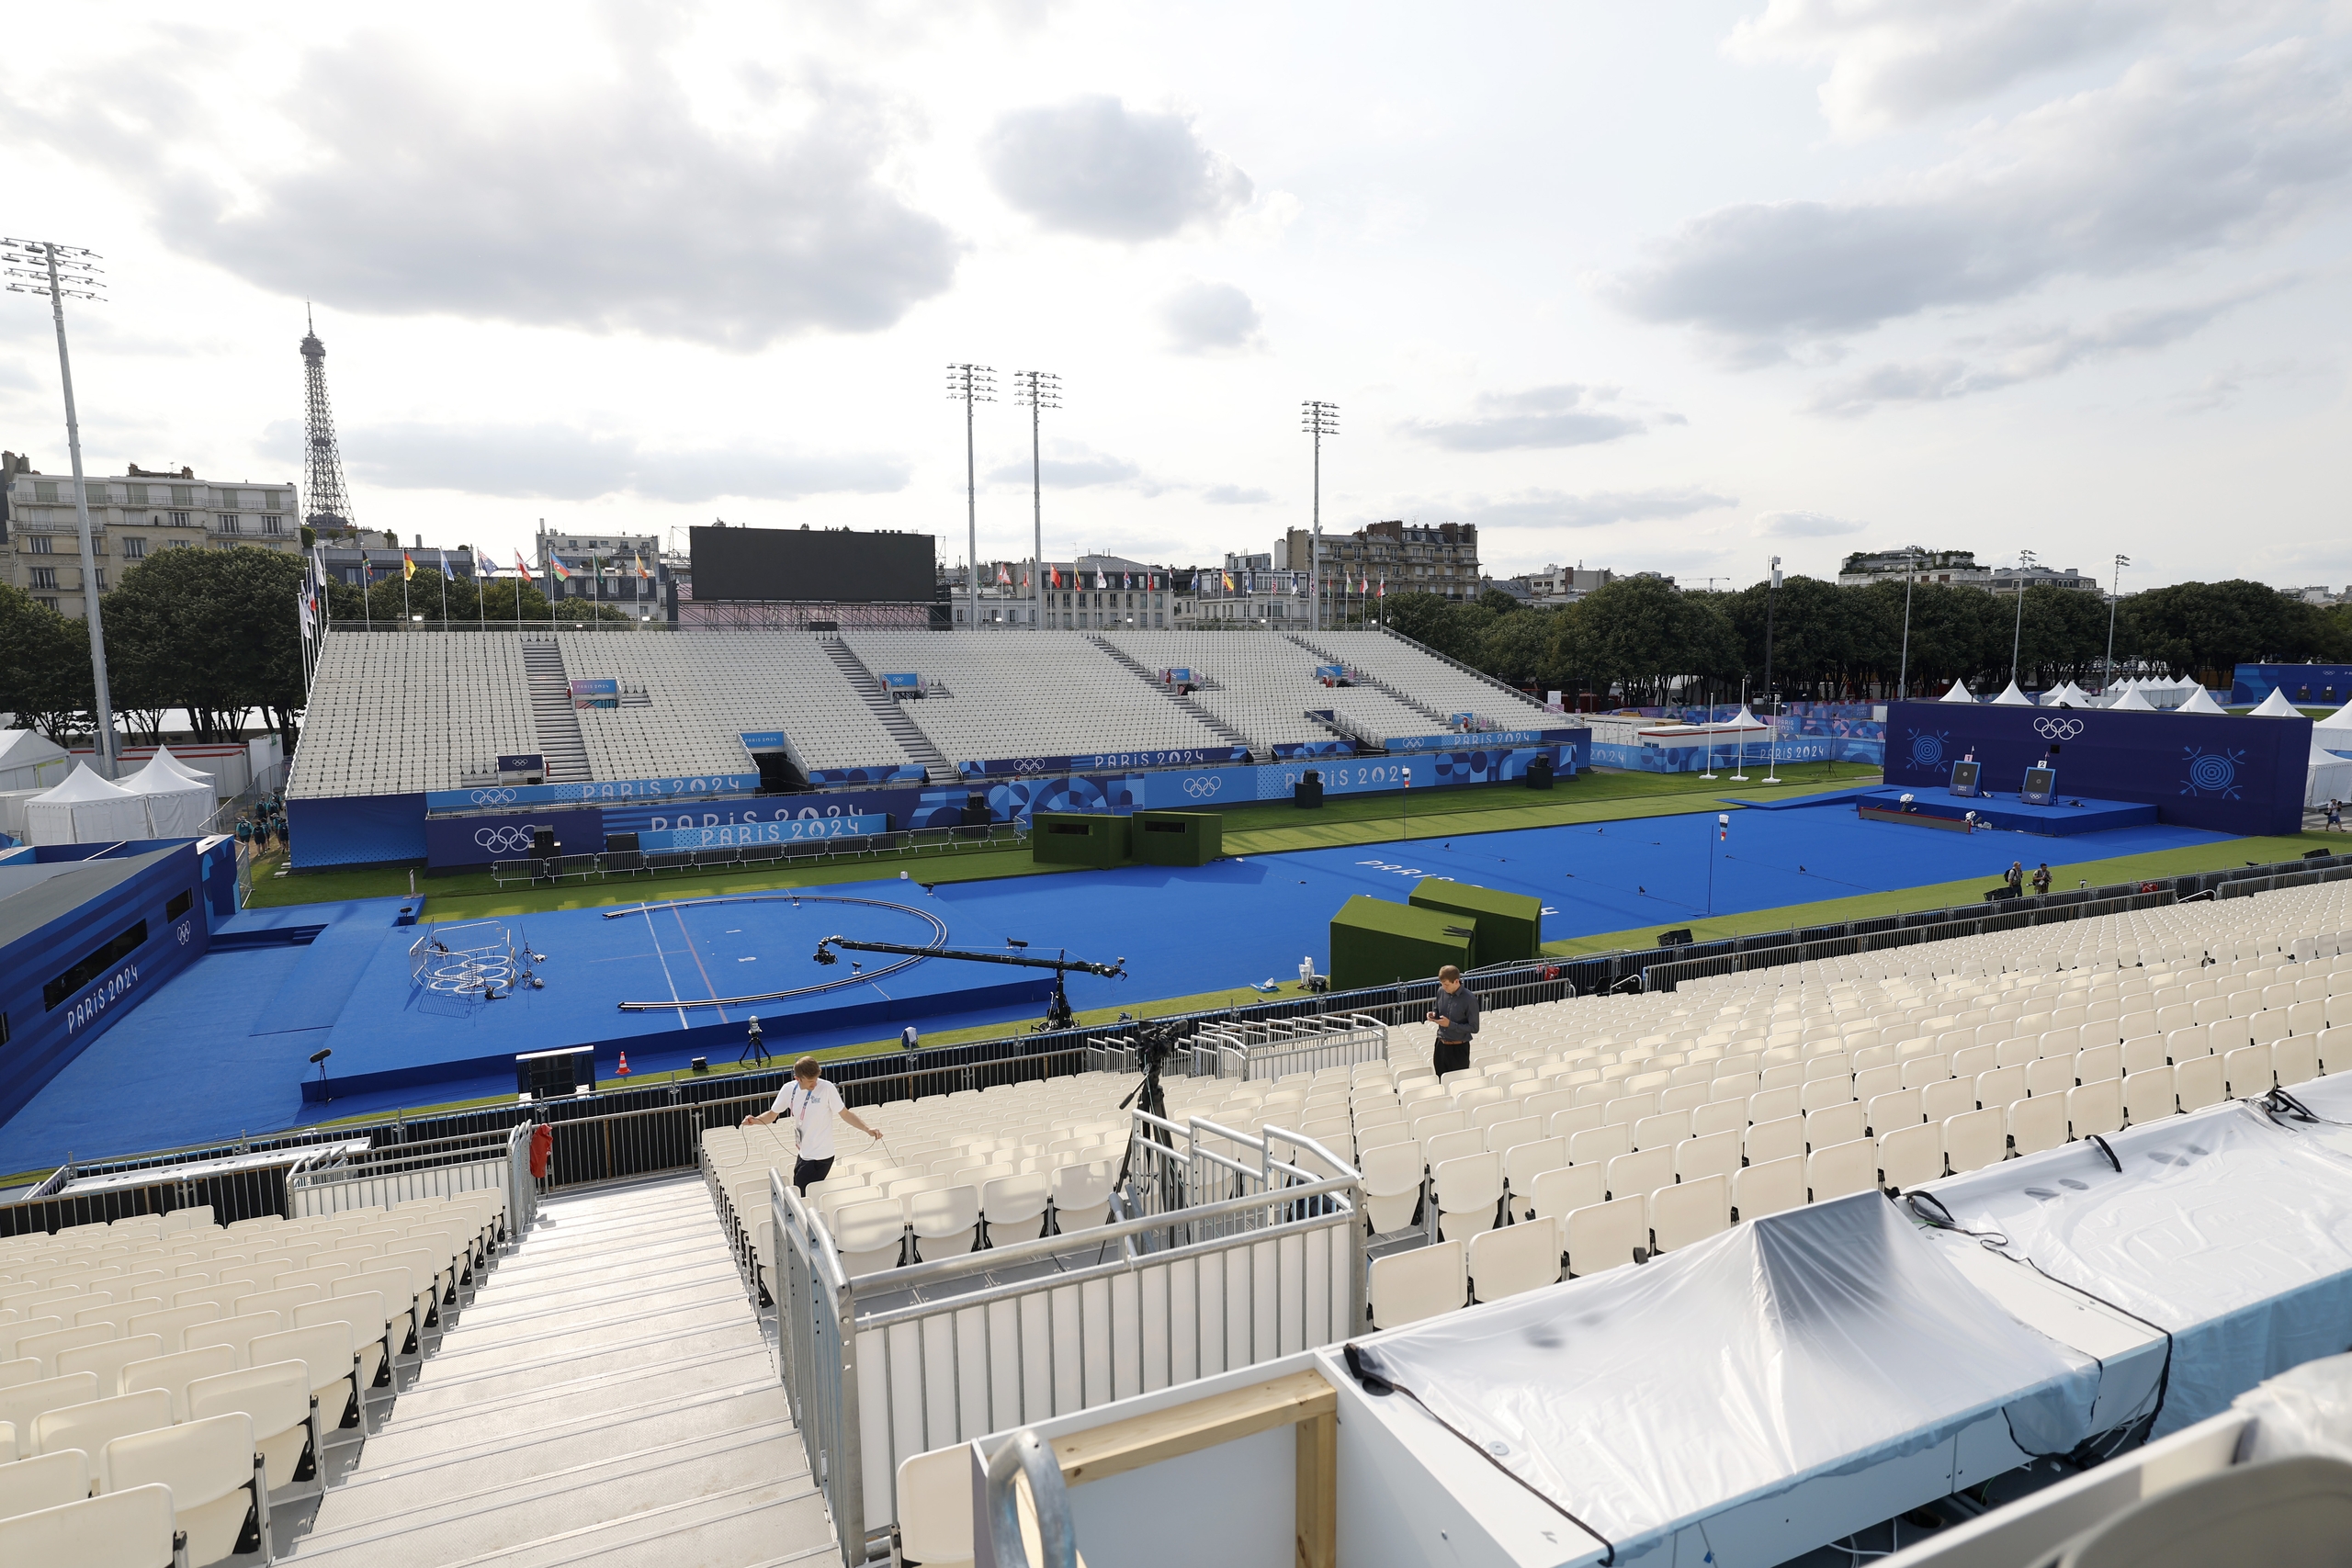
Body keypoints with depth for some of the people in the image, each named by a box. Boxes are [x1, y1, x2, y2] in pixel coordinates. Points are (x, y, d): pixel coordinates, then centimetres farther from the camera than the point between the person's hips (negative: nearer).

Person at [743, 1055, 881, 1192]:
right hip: (802, 1154, 6)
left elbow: (845, 1114, -11)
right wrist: (754, 1121, -13)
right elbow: (772, 1115, 7)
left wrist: (867, 1129, -22)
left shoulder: (827, 1089, -17)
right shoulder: (789, 1089, -3)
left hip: (820, 1157, -6)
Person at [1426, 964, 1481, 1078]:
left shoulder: (1469, 999, -17)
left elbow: (1474, 1028, -14)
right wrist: (1433, 1015, -6)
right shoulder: (1441, 991, -1)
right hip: (1441, 1045, 5)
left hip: (1458, 1048, -5)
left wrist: (1450, 1024, -21)